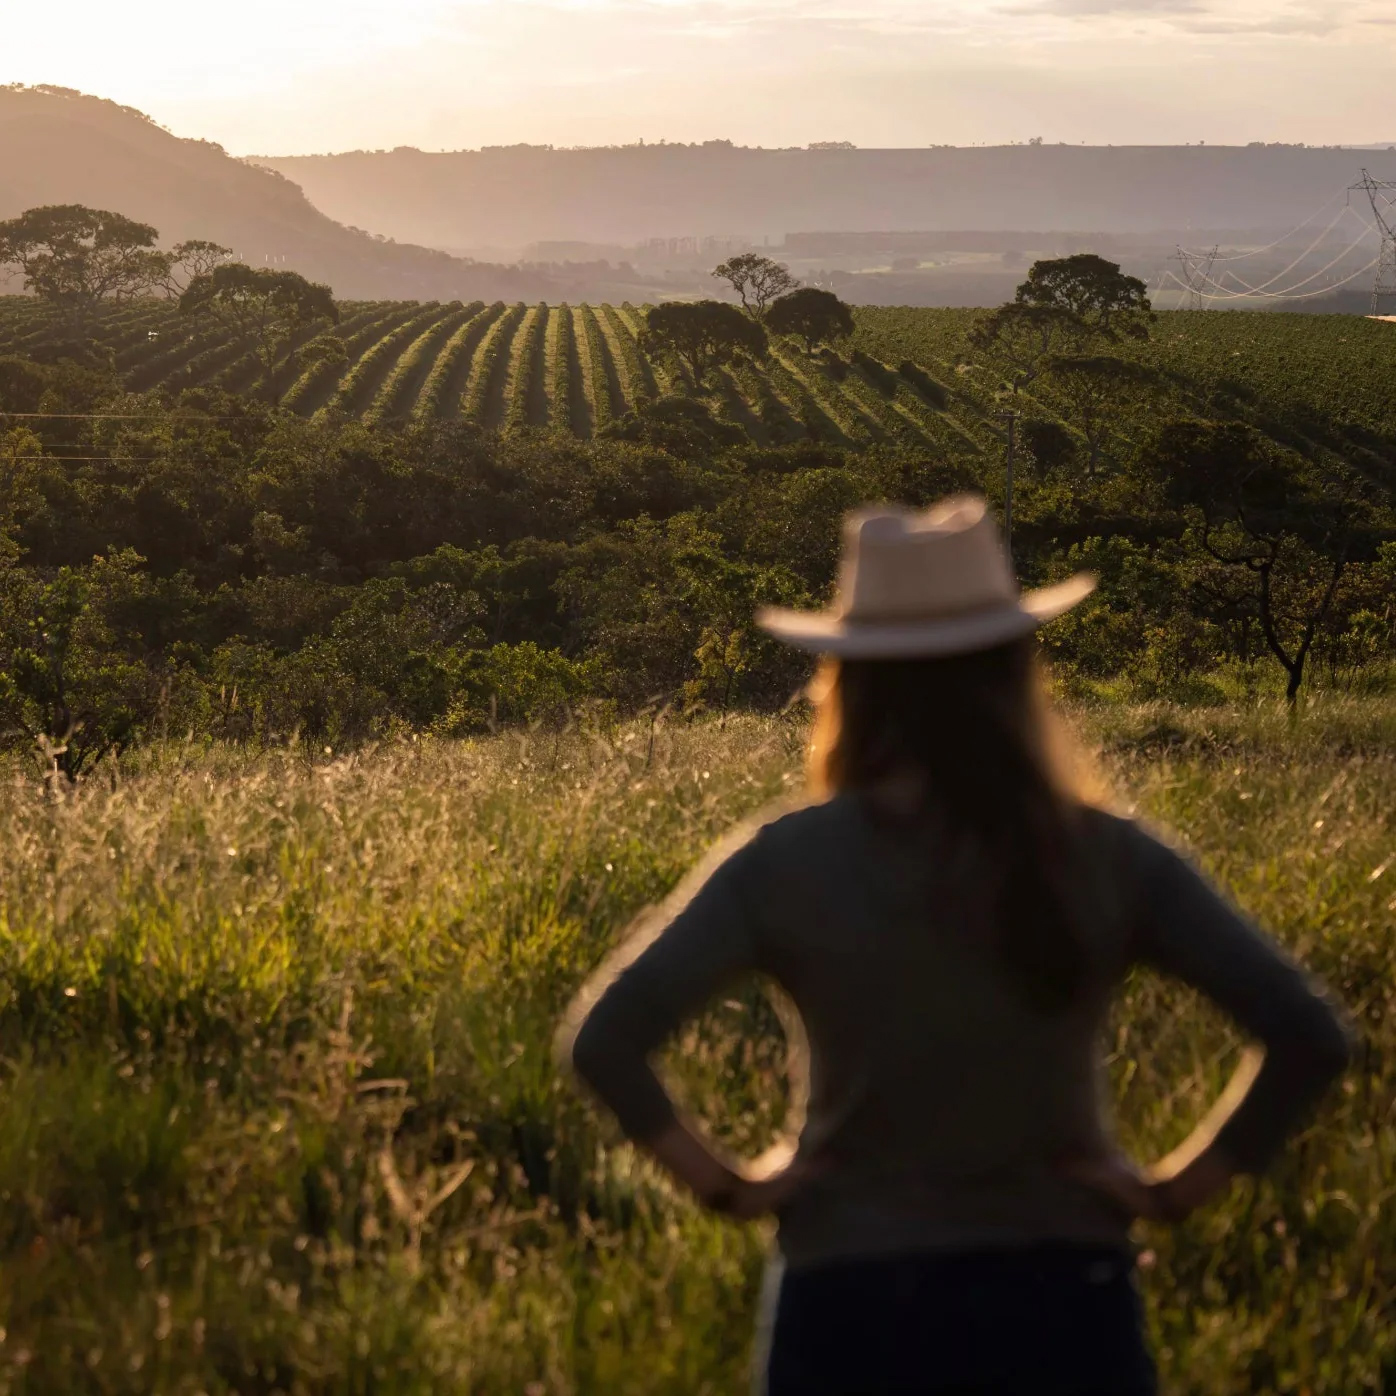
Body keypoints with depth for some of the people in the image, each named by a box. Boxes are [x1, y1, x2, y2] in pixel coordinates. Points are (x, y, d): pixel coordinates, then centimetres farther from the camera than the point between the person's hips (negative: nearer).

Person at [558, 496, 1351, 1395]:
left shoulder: (789, 865, -8)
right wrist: (1178, 1187, -2)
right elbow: (1311, 1038, -10)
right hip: (1059, 1302, 1)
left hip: (850, 1308, 0)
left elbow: (604, 1039, -13)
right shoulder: (1109, 861, -6)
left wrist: (724, 1183, -2)